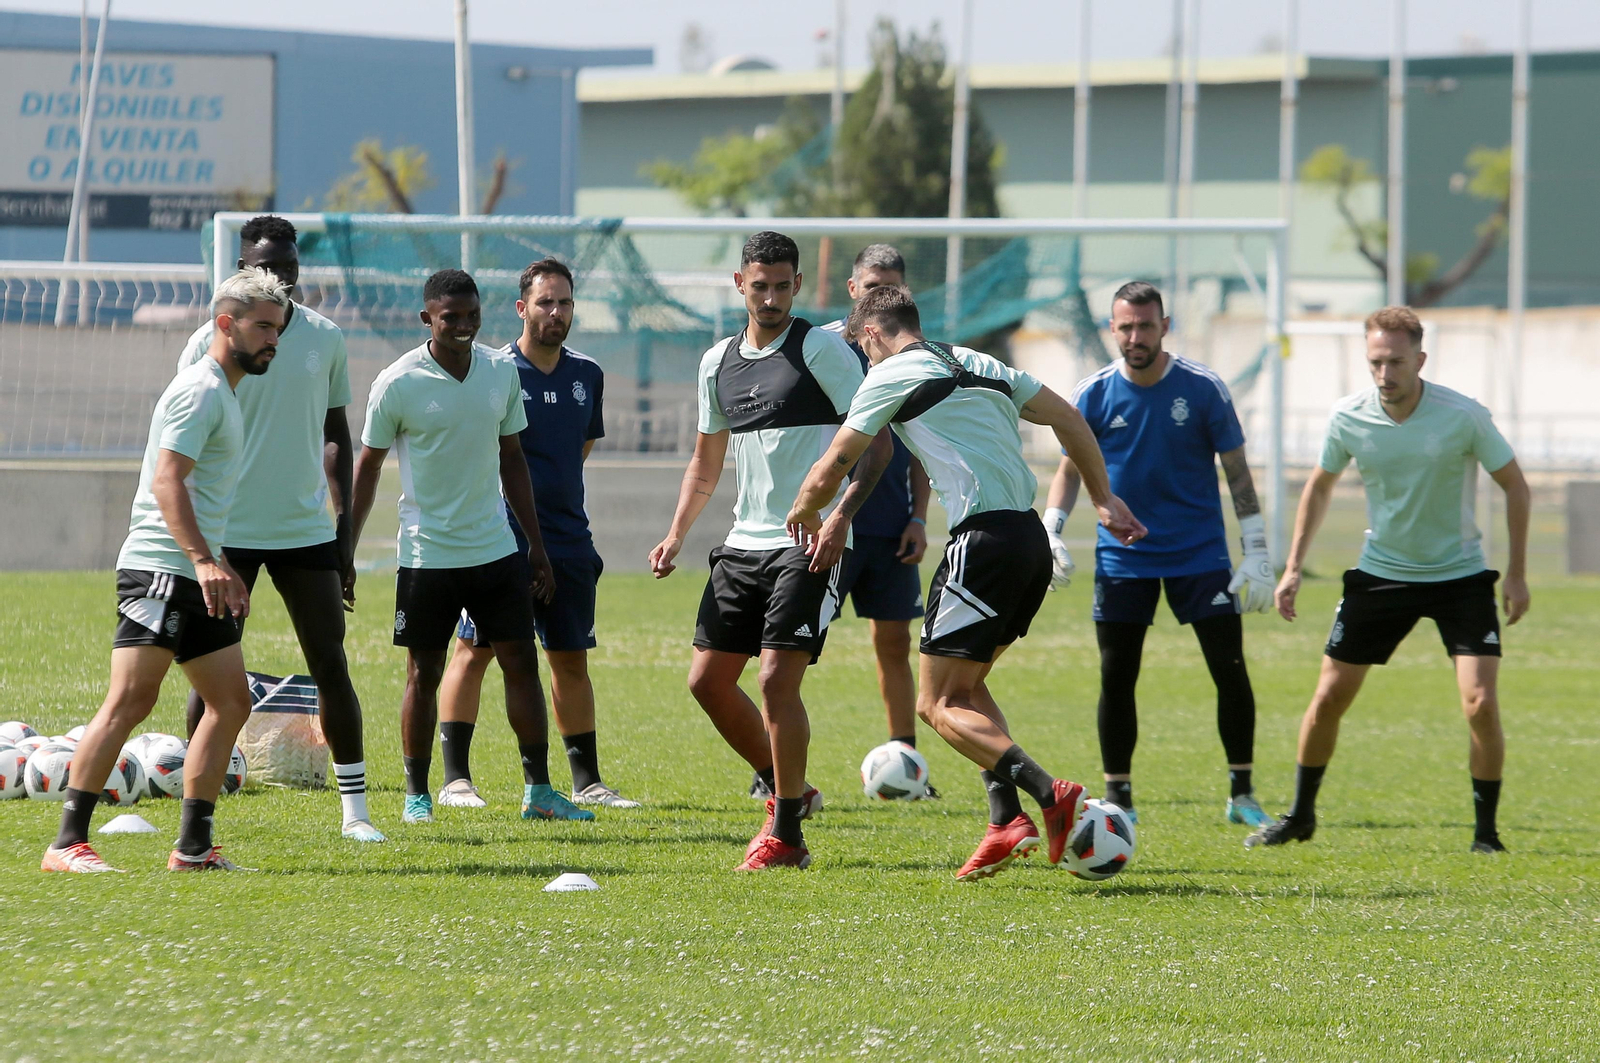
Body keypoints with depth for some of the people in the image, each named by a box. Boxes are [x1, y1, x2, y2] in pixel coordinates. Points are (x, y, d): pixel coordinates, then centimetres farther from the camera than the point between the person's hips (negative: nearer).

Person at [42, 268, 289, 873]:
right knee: (131, 699, -15)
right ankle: (67, 843, -16)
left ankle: (193, 847, 10)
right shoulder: (199, 390, -10)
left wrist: (222, 568, 36)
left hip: (196, 577, 11)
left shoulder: (223, 393, 22)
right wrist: (204, 559, -31)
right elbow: (166, 481, -21)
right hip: (160, 571, -11)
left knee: (231, 702, 8)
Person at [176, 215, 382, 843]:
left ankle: (354, 808, 7)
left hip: (307, 530, 2)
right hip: (228, 531, -2)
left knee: (331, 667, 0)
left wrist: (345, 533, 10)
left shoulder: (325, 339, 6)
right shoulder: (210, 343, -3)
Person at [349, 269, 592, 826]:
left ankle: (538, 790, 6)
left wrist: (536, 546, 13)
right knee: (424, 673, 2)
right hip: (427, 552, -4)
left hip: (495, 546, 4)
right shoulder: (397, 384, -10)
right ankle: (417, 794, 12)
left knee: (522, 662, 1)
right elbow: (367, 467, -2)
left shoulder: (502, 371, 4)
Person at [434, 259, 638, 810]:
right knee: (474, 650, -5)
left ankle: (586, 780, 15)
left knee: (571, 660, 9)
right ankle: (455, 779, -3)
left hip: (569, 542, 5)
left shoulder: (587, 374, 10)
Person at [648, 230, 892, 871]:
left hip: (810, 547, -7)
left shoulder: (821, 348, -6)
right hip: (744, 544, 7)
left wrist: (840, 517, -21)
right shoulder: (719, 363, 13)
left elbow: (876, 440, -9)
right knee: (708, 679, 5)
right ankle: (787, 790, 24)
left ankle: (786, 836, -5)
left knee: (777, 678, -14)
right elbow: (706, 461, 24)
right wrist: (676, 535, 12)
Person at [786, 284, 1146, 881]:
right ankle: (1007, 820, 5)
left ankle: (1052, 796, -21)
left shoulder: (890, 376, 1)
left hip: (984, 538, -8)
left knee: (939, 704, -4)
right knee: (964, 686, 19)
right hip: (1031, 538, 8)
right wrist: (1103, 499, 24)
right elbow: (1068, 419, 21)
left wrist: (803, 514, 25)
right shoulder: (980, 365, 21)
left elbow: (827, 476, 4)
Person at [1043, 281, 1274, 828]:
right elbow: (1070, 470, 6)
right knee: (1116, 679, 0)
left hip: (1200, 554, -1)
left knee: (1231, 671, -5)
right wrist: (1050, 534, -9)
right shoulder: (1093, 395, -3)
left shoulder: (1203, 389, -6)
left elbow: (1236, 471, -1)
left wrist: (1256, 552, -6)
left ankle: (1242, 795, 7)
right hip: (1123, 557, 1)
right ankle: (1116, 799, 11)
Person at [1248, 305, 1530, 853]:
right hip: (1380, 573, 3)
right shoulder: (1348, 417, -11)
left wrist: (1517, 573, -6)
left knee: (1480, 703, -16)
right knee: (1328, 699, 1)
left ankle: (1486, 830, 0)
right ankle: (1300, 816, 21)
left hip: (1459, 575, -2)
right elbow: (1320, 486, 8)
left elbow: (1514, 484, -5)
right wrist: (1294, 567, 5)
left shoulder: (1463, 416, -19)